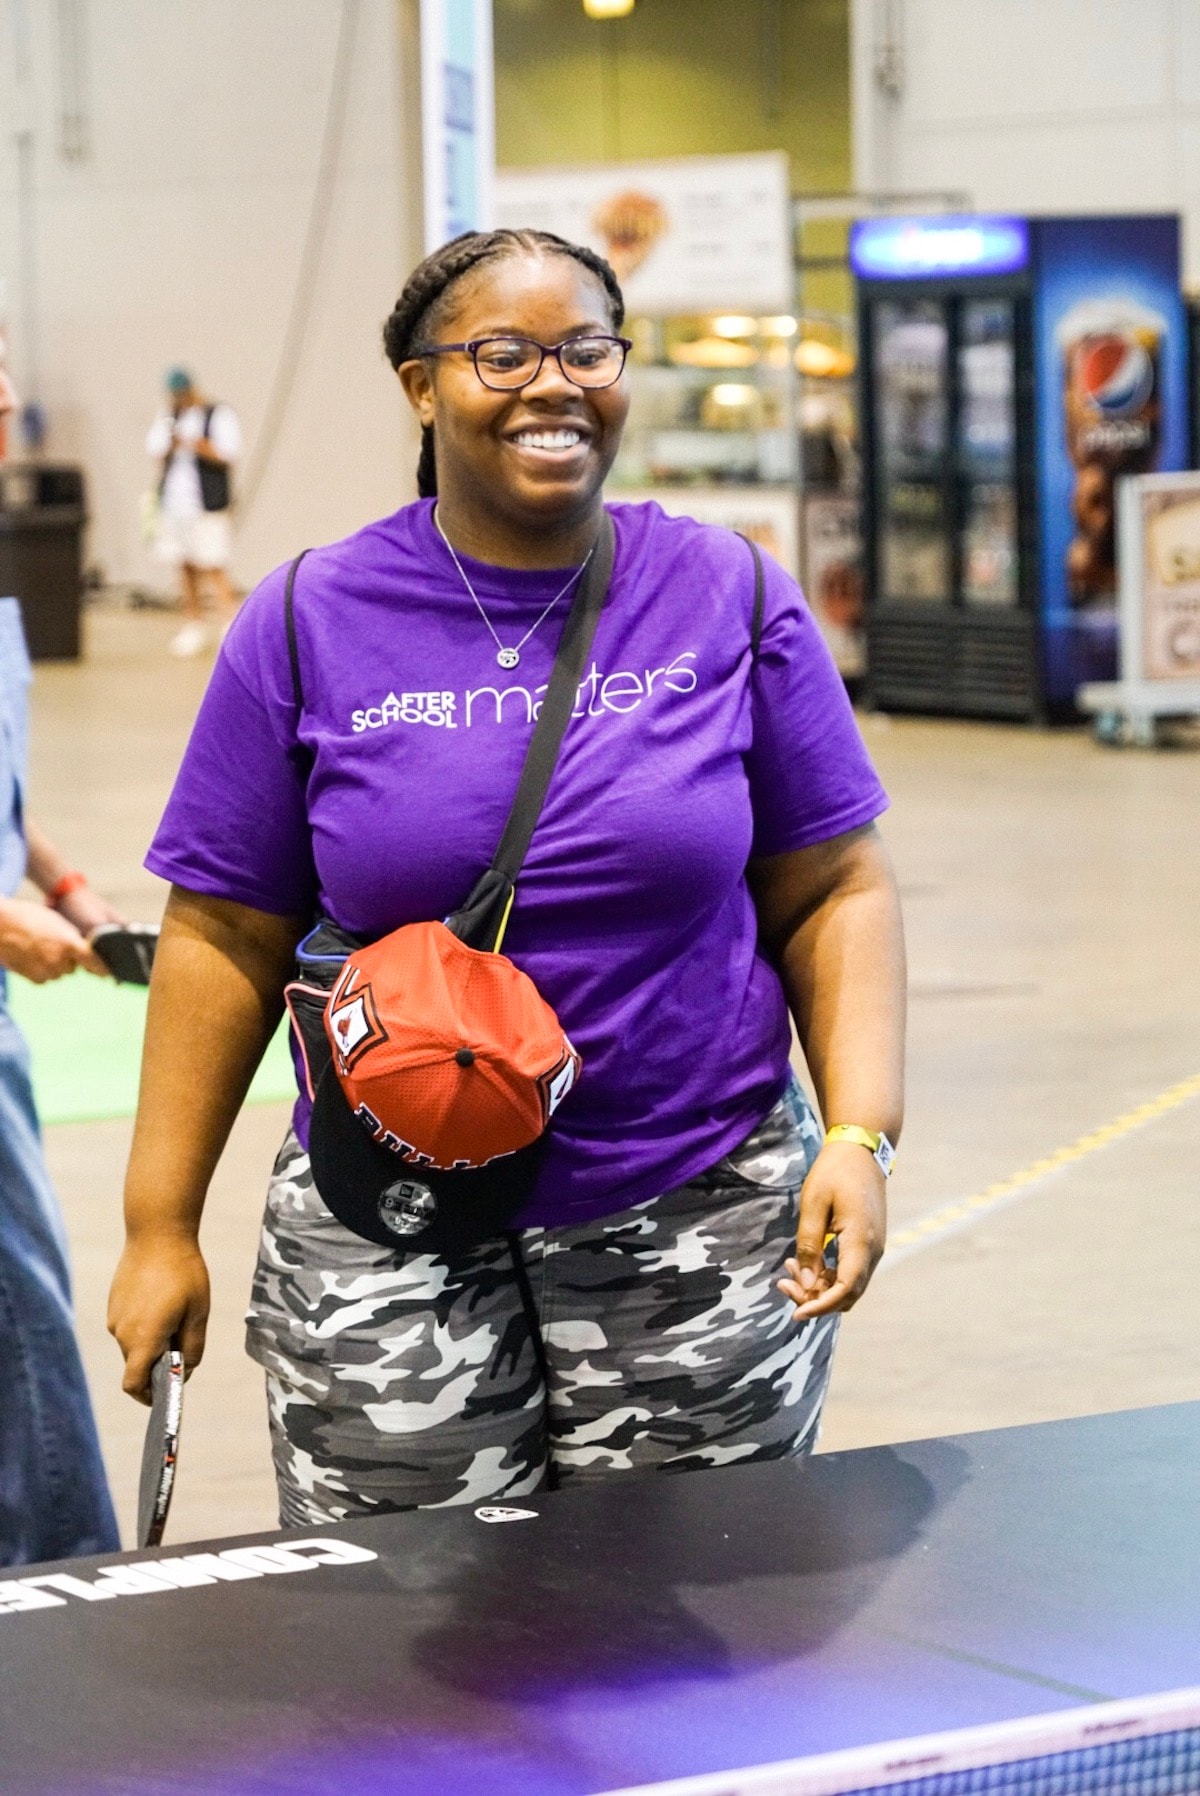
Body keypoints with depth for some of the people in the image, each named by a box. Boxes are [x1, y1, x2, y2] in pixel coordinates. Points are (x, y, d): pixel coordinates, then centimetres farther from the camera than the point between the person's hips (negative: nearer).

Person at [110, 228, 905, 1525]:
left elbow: (833, 893, 5)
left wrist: (861, 1135, -8)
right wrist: (161, 1224, 0)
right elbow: (225, 937, 3)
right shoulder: (307, 625, 1)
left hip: (699, 1221, 1)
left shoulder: (733, 601, 3)